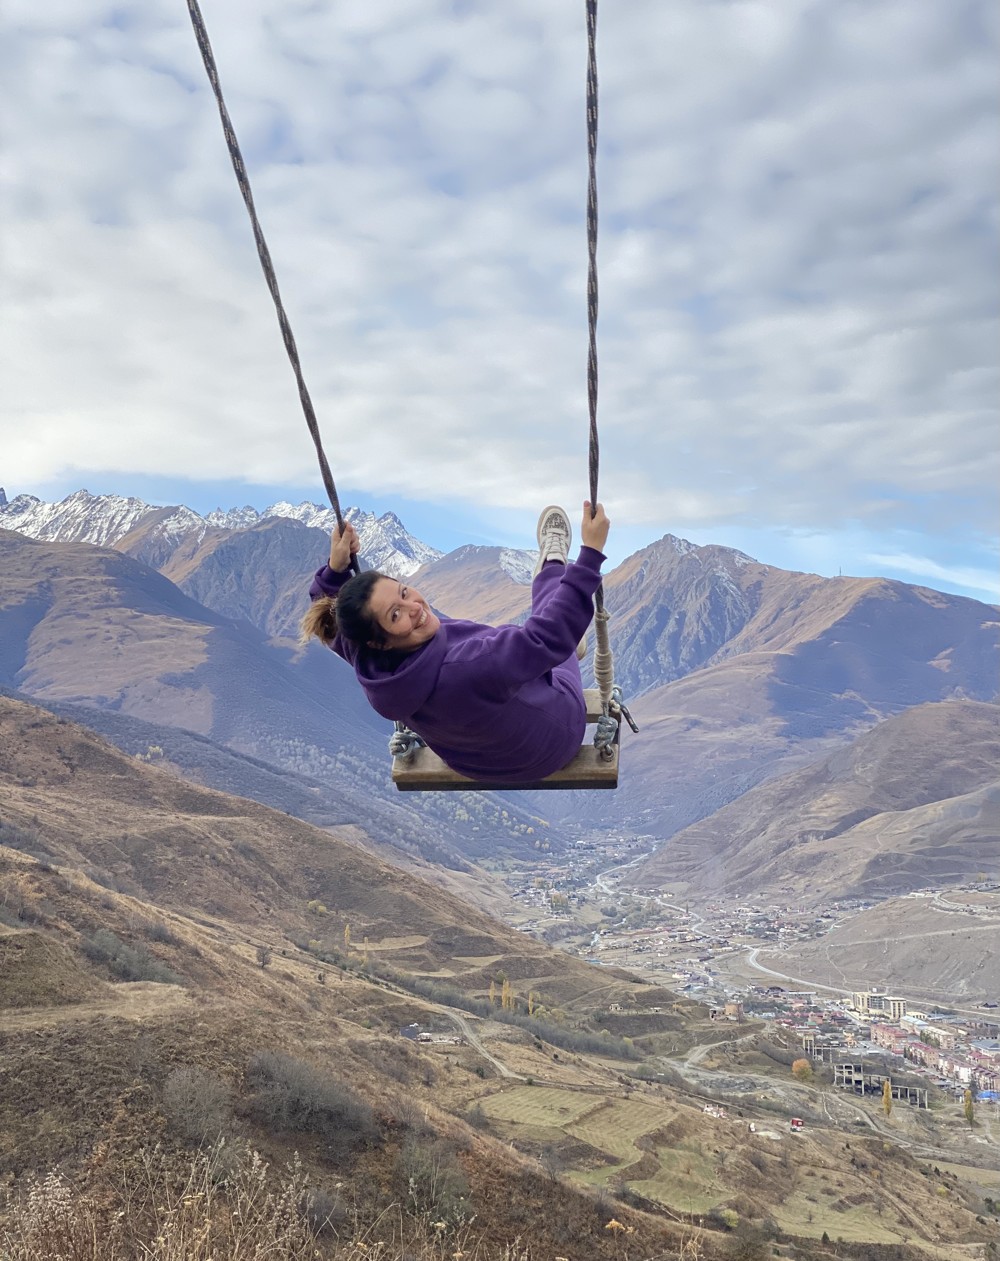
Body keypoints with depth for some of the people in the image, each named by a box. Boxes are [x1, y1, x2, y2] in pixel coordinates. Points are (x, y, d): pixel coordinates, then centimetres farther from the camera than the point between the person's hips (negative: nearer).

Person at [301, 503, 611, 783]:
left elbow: (327, 605, -6)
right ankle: (553, 564, 51)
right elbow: (550, 635, -48)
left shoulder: (365, 657, -28)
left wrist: (336, 566, -23)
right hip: (548, 741, -5)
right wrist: (591, 552, -46)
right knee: (550, 621, 17)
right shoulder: (463, 669, -49)